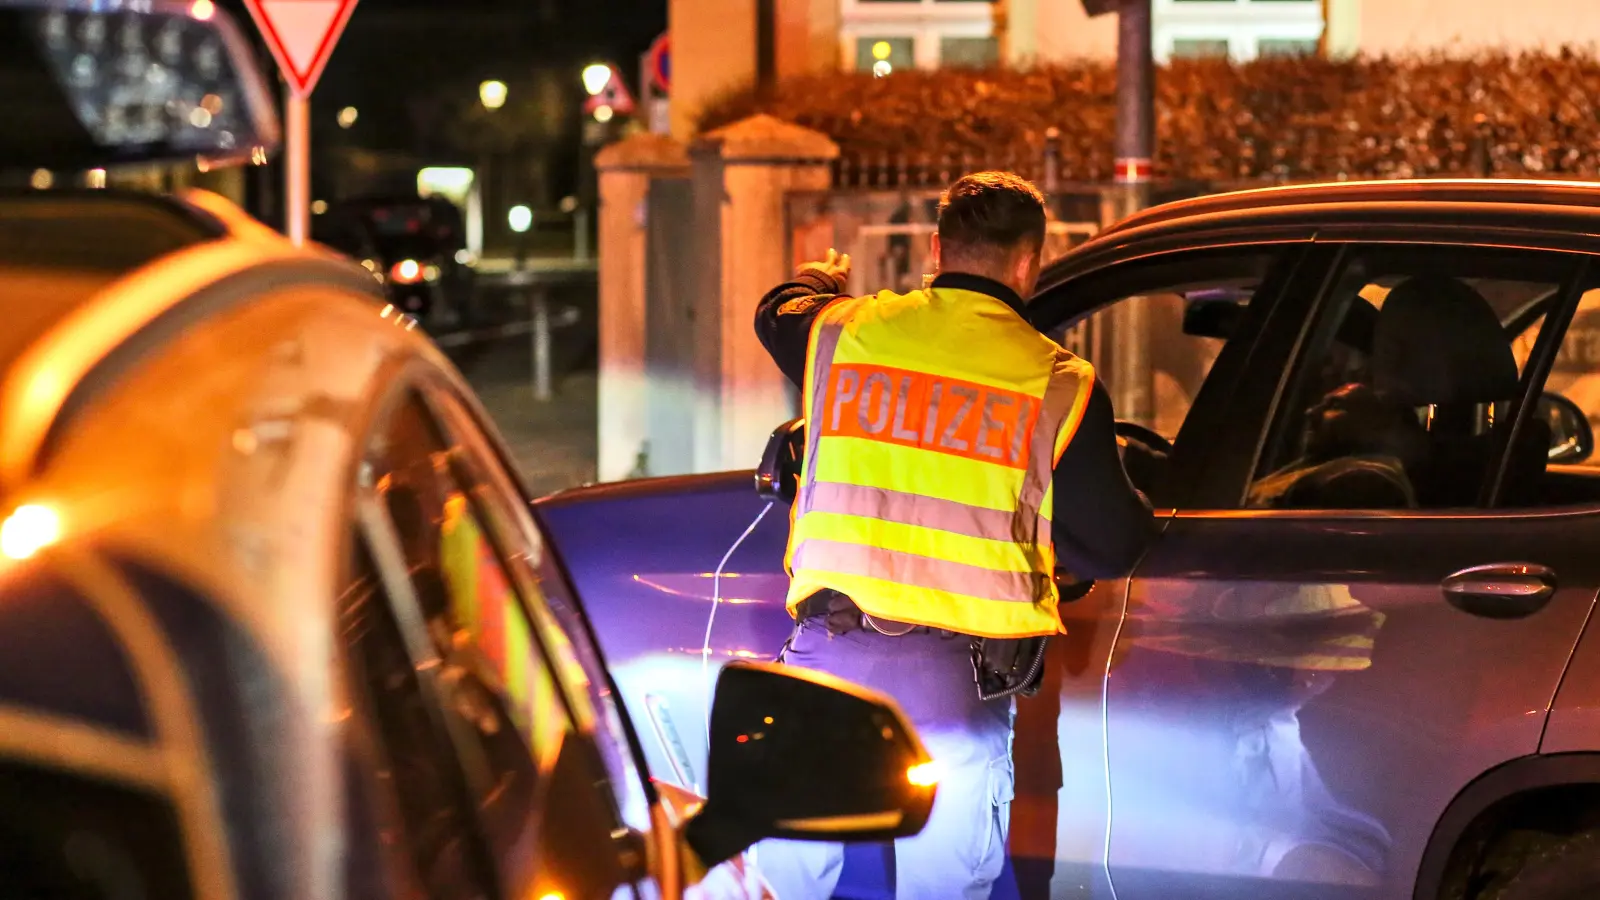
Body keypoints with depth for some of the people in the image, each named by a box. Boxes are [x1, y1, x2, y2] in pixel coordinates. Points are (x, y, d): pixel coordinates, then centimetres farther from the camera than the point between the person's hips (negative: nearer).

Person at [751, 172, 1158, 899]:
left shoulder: (839, 330, 6)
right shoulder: (1059, 384, -1)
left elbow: (777, 314, 32)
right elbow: (1108, 549, 2)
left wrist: (822, 278, 55)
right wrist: (1139, 509, 25)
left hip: (827, 657, 2)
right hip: (956, 681, -2)